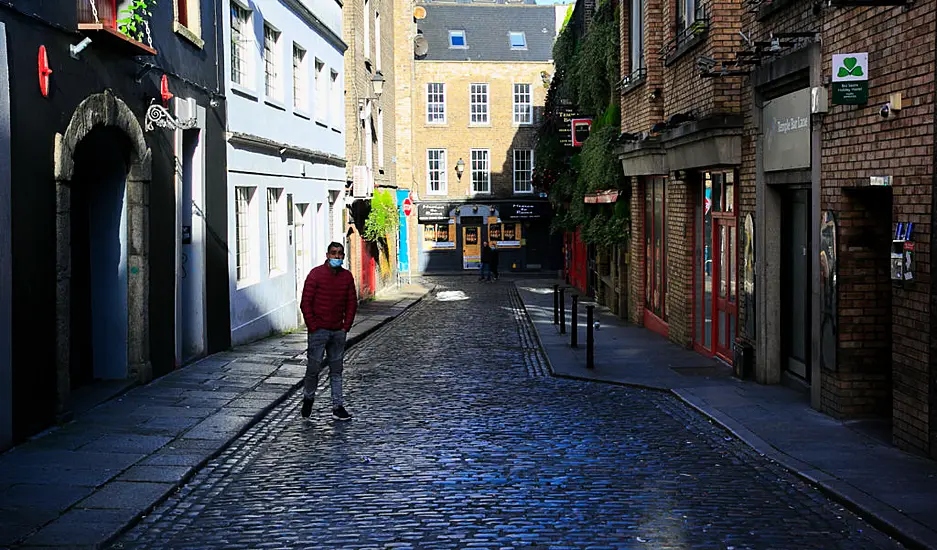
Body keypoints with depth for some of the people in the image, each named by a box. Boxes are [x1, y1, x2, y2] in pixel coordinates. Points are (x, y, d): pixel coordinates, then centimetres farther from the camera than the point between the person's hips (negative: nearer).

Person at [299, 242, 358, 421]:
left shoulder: (347, 276, 6)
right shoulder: (316, 274, -7)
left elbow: (352, 303, 12)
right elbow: (305, 302, -6)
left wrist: (346, 326, 3)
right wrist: (312, 327, -9)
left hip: (338, 332, 4)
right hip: (319, 331, -4)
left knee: (336, 370, 7)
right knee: (314, 368, -2)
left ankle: (338, 407, 10)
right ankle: (308, 398, 22)